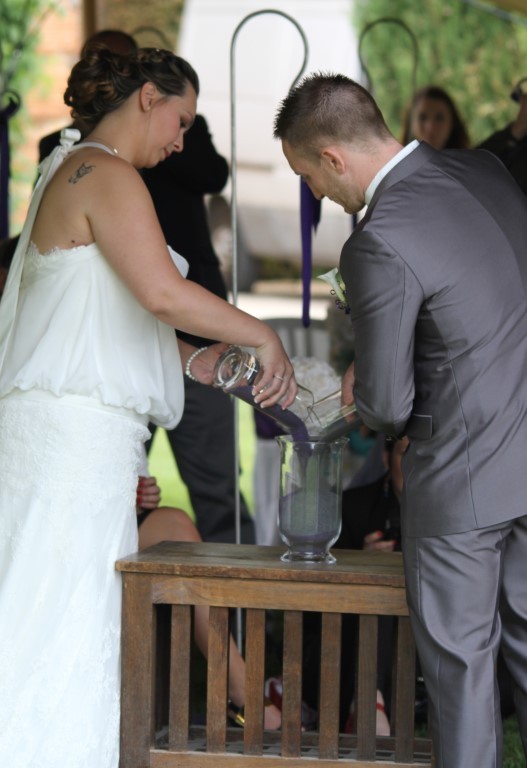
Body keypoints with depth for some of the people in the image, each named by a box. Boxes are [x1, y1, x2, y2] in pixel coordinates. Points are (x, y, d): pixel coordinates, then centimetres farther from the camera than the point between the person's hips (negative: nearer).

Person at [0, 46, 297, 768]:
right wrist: (264, 337, -14)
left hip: (80, 436, 10)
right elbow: (163, 292, -25)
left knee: (81, 622, 10)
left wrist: (191, 359, 15)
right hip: (75, 434, -10)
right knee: (61, 627, -8)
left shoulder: (71, 173, 21)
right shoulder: (107, 175, -11)